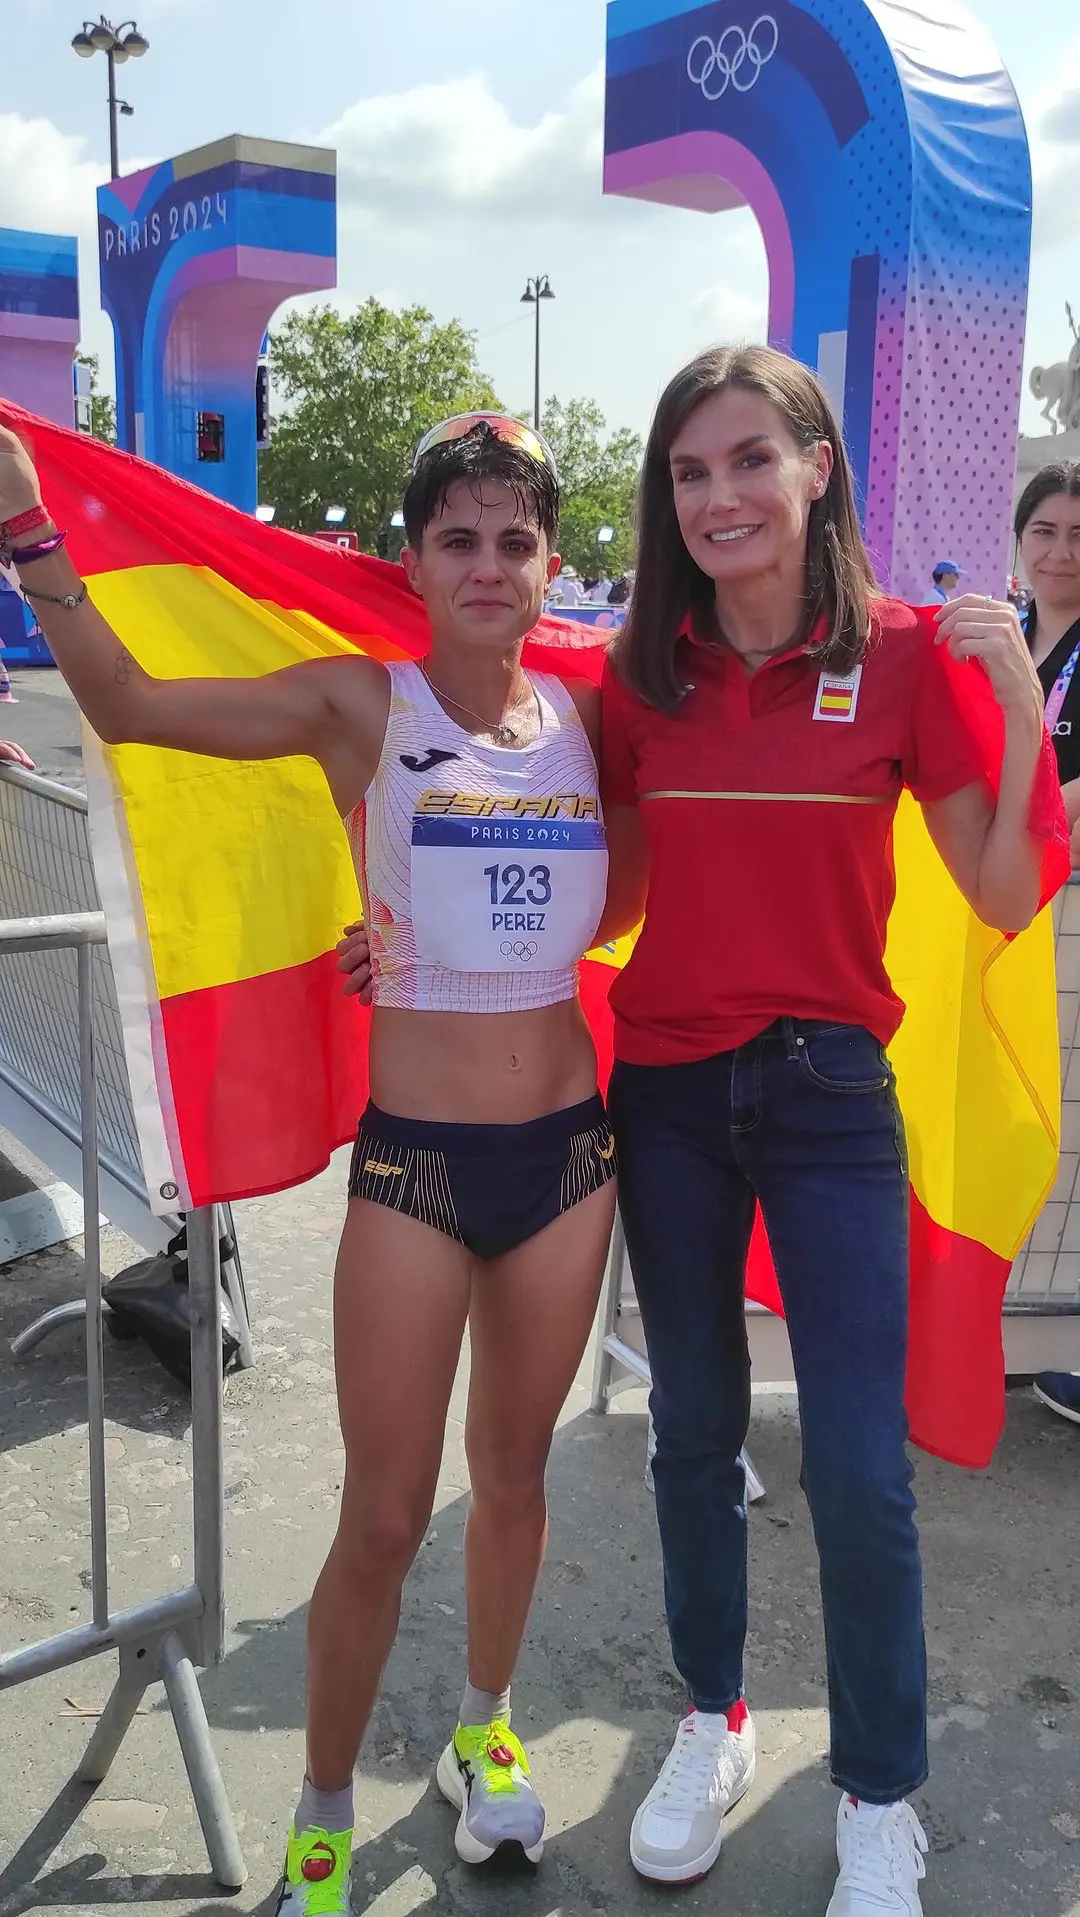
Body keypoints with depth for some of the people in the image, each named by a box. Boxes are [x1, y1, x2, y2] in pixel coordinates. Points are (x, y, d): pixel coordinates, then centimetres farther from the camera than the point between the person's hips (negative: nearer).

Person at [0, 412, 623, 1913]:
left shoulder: (585, 714, 3)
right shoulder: (362, 707, -7)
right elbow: (125, 703, -15)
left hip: (569, 1151, 4)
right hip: (414, 1162, -3)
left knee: (516, 1471, 20)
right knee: (383, 1519, 6)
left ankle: (485, 1736, 45)